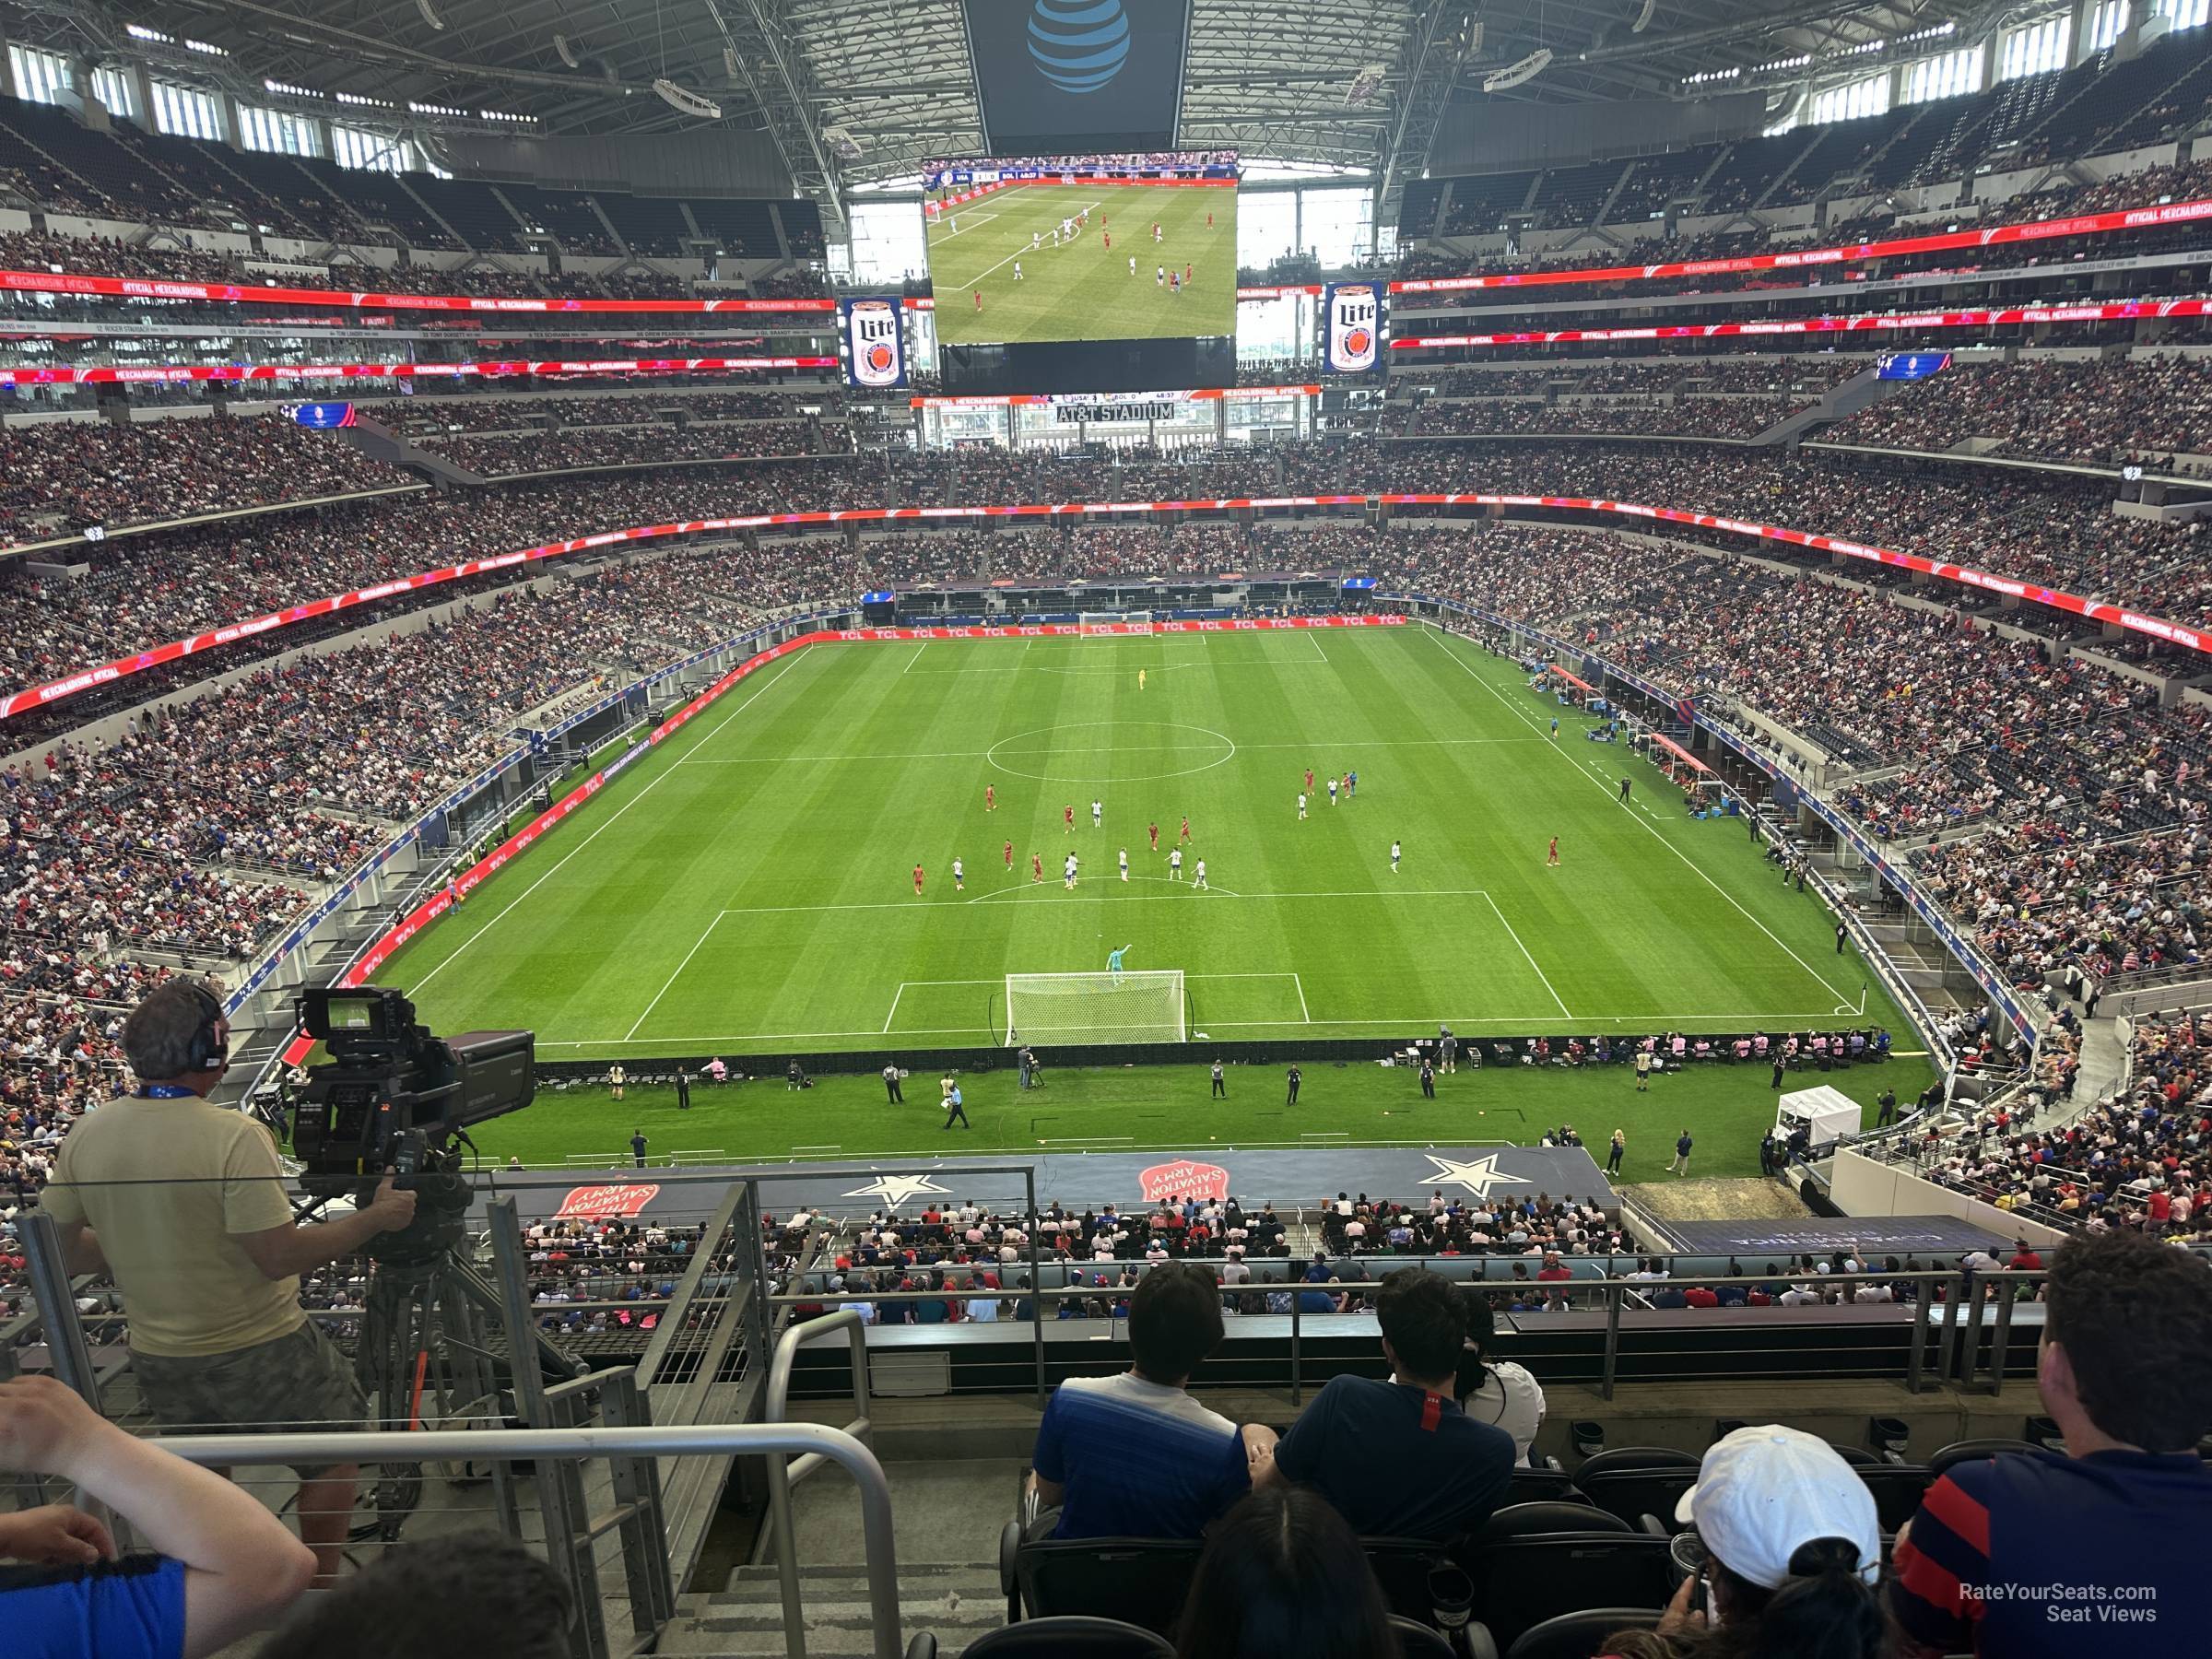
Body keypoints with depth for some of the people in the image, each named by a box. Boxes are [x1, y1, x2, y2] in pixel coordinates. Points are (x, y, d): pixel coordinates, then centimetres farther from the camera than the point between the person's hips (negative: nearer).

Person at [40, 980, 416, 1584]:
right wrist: (375, 1217, -13)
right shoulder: (235, 1136, -25)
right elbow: (280, 1256, -23)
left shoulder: (85, 1135, -6)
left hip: (158, 1363, 6)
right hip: (261, 1355, -6)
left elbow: (64, 1248, 4)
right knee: (329, 1458, 16)